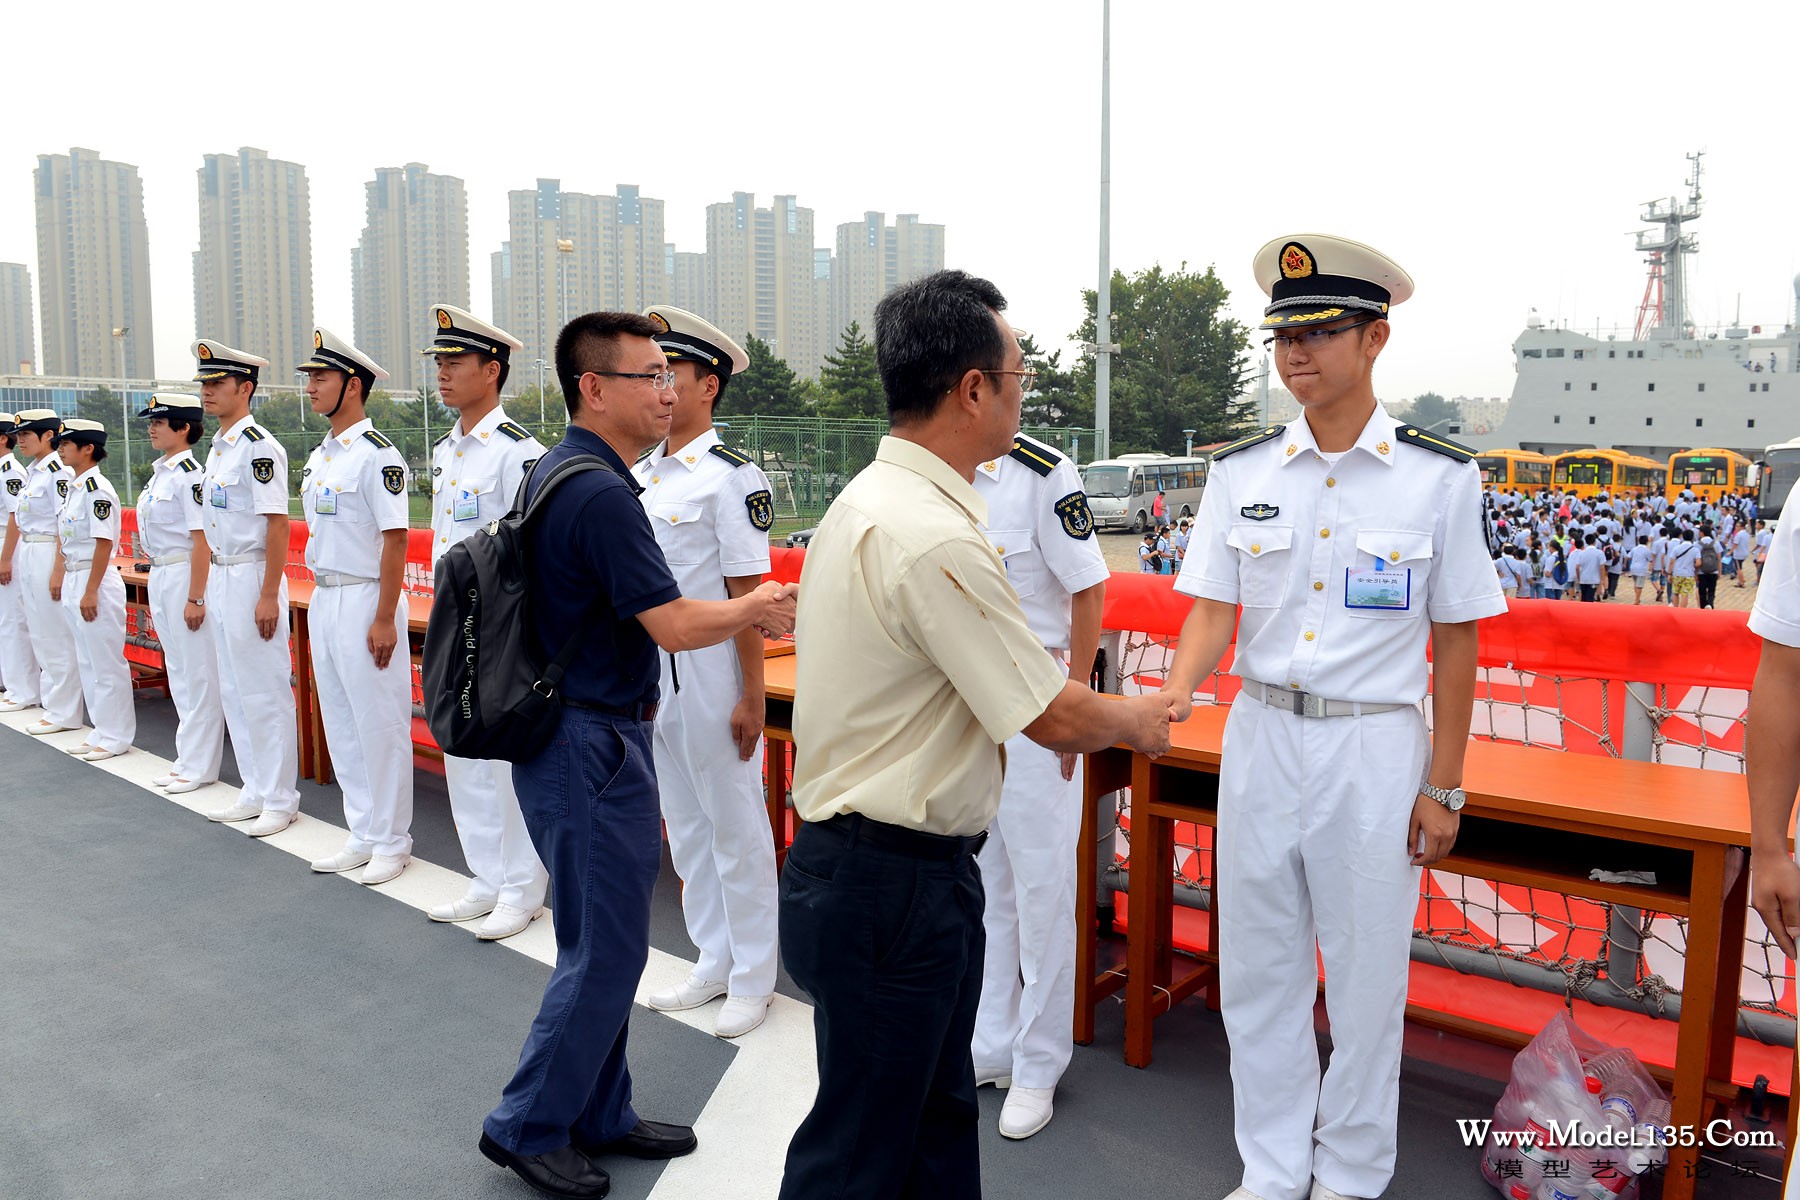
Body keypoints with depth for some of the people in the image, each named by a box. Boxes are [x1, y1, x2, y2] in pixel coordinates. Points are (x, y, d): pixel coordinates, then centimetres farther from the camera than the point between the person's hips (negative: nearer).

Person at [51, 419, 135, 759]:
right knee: (86, 662, 14)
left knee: (106, 662, -2)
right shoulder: (73, 487, 13)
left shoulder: (96, 489, -15)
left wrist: (91, 592, -19)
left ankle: (115, 737, 6)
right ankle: (102, 731, 22)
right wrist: (60, 575, 16)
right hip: (74, 580, 10)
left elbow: (104, 543, -18)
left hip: (96, 581, -10)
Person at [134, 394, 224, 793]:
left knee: (199, 674, -2)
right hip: (160, 577, 10)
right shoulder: (160, 473, 14)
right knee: (178, 672, 14)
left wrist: (195, 598, -19)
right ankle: (187, 760, 23)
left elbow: (201, 540, -18)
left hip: (186, 576, -10)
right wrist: (157, 594, 19)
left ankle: (199, 766, 5)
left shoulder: (190, 475, -14)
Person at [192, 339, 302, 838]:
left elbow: (277, 525, -18)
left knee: (266, 694, -2)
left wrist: (269, 596, -20)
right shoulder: (217, 448, 14)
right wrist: (206, 589, 18)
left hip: (252, 577, -10)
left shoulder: (259, 447, -14)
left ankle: (280, 801, 8)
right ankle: (254, 793, 25)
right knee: (233, 693, 15)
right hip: (219, 578, 10)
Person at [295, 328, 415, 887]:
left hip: (364, 602, -9)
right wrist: (322, 600, 17)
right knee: (341, 725, 14)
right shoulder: (319, 457, 13)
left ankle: (391, 843, 12)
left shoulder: (377, 453, -13)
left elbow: (395, 539, -17)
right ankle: (362, 836, 26)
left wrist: (385, 619, -19)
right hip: (324, 600, 9)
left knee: (380, 726, 0)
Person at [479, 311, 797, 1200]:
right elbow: (676, 626, -20)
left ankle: (599, 1117, 30)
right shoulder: (601, 494, -21)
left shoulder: (551, 474, 12)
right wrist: (756, 608, -3)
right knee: (605, 950, 2)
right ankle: (528, 1126, 17)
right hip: (593, 748, -10)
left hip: (572, 736, 10)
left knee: (601, 943, 18)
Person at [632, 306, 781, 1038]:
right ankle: (714, 964, 32)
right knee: (684, 824, 16)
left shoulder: (732, 476, -13)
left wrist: (751, 696, -16)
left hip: (710, 670, -8)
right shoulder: (638, 474, 9)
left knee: (736, 826, 5)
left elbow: (746, 593, -15)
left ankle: (752, 979, 20)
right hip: (649, 668, 8)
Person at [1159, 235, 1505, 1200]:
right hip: (1261, 734, 3)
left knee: (1364, 976, 10)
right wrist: (1174, 697, -21)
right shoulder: (1241, 470, 1)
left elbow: (1455, 639, -2)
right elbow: (1212, 609, -1)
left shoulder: (1440, 477, -6)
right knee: (1257, 971, 13)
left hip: (1376, 748, -2)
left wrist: (1442, 785, -3)